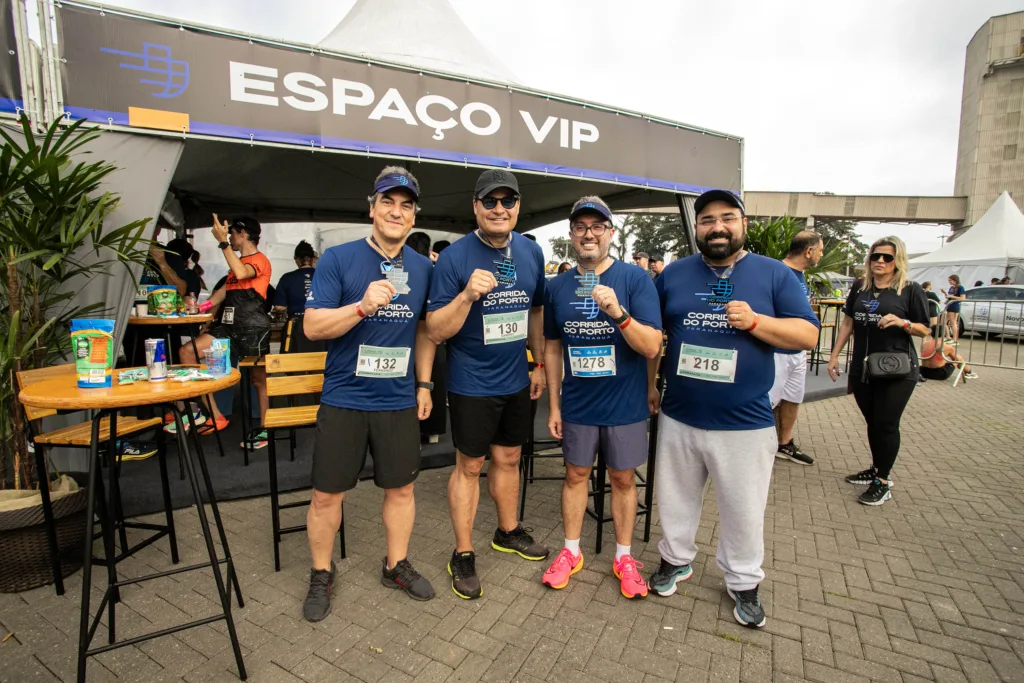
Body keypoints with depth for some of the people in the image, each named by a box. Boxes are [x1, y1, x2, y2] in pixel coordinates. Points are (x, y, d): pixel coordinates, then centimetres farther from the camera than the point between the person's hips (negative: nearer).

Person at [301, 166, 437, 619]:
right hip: (344, 398, -3)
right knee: (327, 494, 8)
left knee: (401, 486, 15)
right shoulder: (338, 259, -7)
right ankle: (321, 575, 33)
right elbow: (312, 326, -12)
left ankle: (396, 565, 37)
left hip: (400, 400, 3)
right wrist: (363, 306, -28)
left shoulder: (422, 268, 5)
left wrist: (424, 383, 10)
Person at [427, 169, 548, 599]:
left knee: (508, 458, 19)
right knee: (469, 466, 7)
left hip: (516, 380, 5)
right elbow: (436, 331, -16)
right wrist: (468, 294, -32)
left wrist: (539, 363, 13)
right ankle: (463, 555, 25)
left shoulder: (531, 253, 2)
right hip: (472, 384, -5)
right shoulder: (454, 258, -15)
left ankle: (507, 532, 41)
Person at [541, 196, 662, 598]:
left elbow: (652, 347, -16)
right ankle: (570, 552, 34)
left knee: (622, 478, 13)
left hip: (625, 404, -2)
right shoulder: (557, 287, 0)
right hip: (576, 405, 2)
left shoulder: (635, 280, -10)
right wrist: (553, 404, 6)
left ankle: (623, 557, 33)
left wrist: (618, 313, -34)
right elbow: (552, 347, 6)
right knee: (576, 474, 15)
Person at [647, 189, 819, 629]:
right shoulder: (674, 274, 5)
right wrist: (649, 383, 9)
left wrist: (754, 321, -19)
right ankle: (675, 560, 41)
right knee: (676, 499, 18)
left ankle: (744, 582, 36)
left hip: (745, 424, -1)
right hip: (678, 418, 2)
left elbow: (808, 335, -4)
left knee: (743, 511, 13)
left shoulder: (775, 274, -1)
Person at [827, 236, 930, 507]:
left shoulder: (911, 290, -3)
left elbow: (924, 330, 0)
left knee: (886, 424, -1)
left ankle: (883, 481, 12)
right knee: (872, 422, 13)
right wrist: (834, 356, 10)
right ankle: (877, 469, 30)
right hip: (862, 369, 4)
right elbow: (848, 323, 13)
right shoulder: (859, 288, 8)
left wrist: (902, 322, -21)